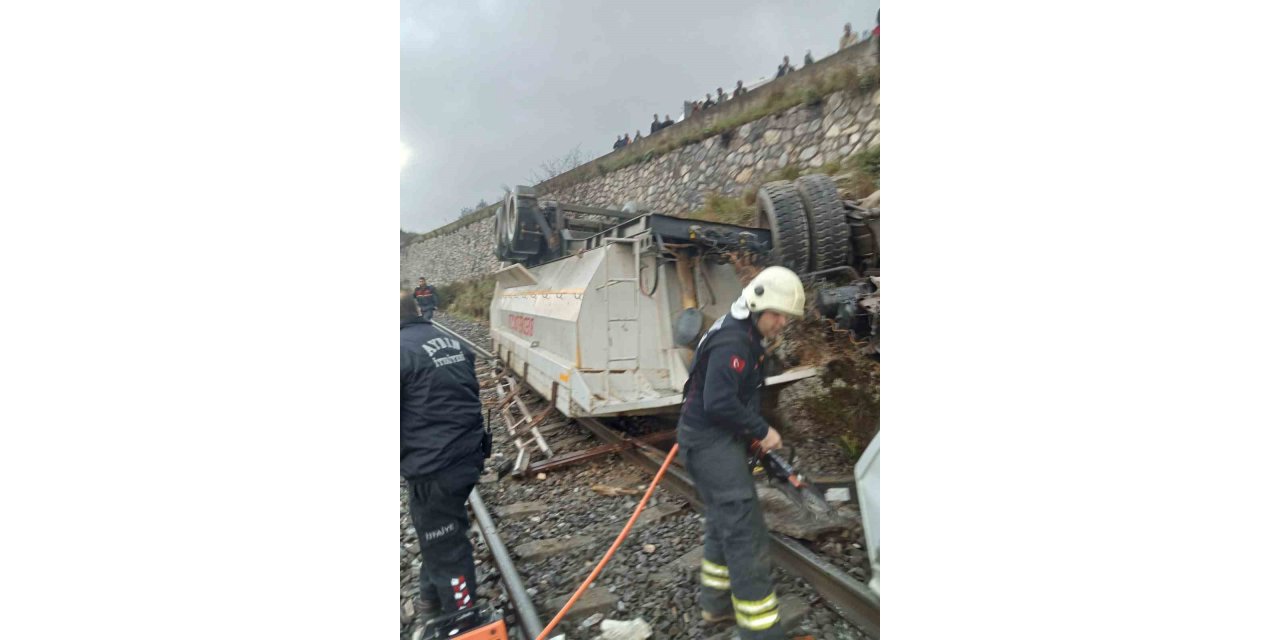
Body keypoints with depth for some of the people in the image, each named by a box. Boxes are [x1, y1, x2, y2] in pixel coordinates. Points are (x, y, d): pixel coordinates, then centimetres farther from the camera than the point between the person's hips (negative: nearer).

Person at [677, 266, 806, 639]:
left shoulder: (745, 337, 12)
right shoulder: (732, 342, -21)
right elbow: (718, 403, -28)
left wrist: (754, 433, 7)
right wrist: (762, 430, -16)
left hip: (718, 440, 11)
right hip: (710, 441, -11)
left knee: (726, 521, 21)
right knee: (745, 533, -7)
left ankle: (717, 602, 37)